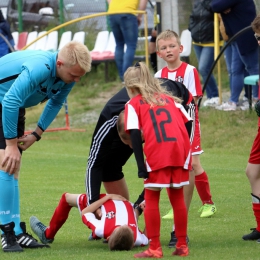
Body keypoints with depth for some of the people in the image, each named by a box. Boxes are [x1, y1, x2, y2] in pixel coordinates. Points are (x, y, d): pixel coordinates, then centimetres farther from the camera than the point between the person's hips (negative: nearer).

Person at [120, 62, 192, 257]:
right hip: (180, 148, 4)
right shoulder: (169, 98, 24)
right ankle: (182, 245, 19)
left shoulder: (133, 104, 11)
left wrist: (141, 165, -6)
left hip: (157, 153, -4)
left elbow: (135, 134, -3)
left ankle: (154, 248, 4)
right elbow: (187, 123, 17)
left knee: (152, 199, 7)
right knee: (177, 197, 16)